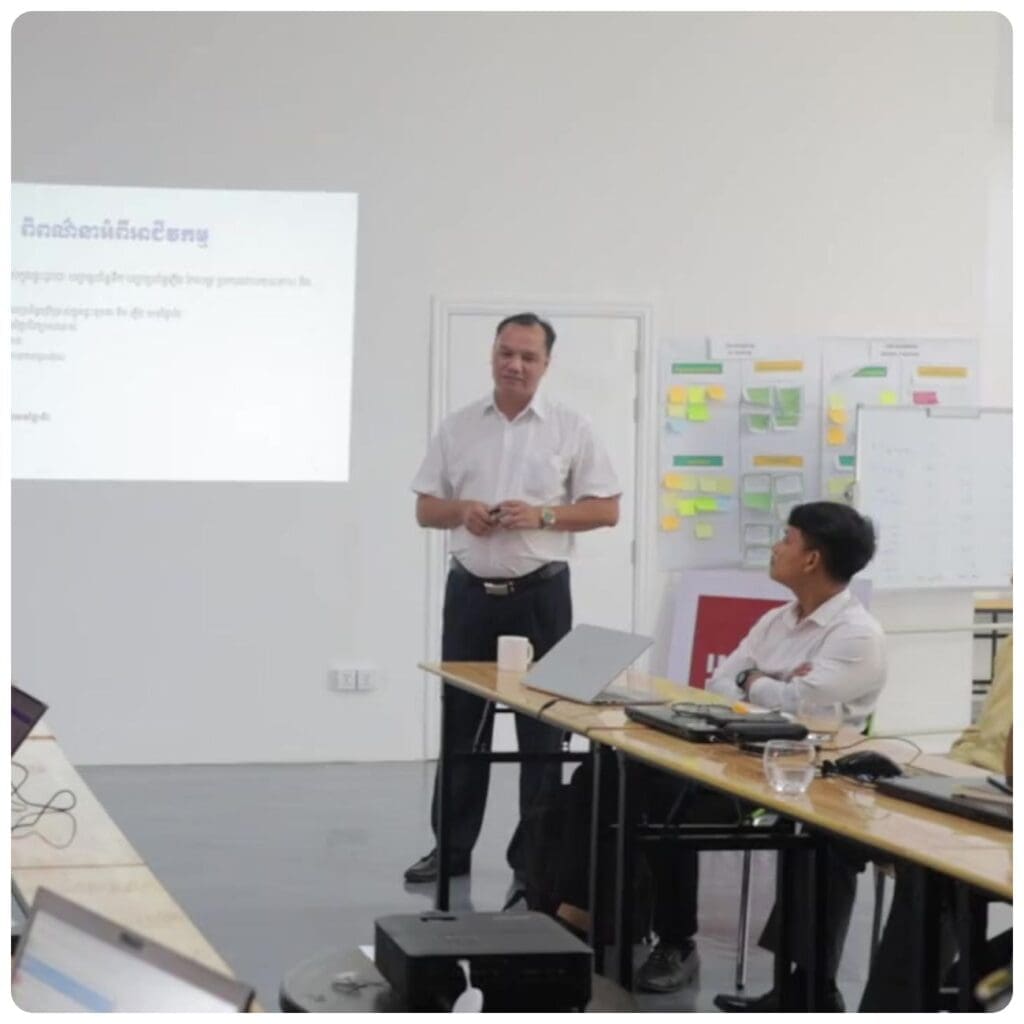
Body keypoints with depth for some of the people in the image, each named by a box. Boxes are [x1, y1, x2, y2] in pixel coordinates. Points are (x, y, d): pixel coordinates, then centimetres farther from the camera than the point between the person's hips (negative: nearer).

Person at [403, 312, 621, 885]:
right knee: (462, 721, 7)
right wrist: (461, 511, -12)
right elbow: (426, 509, 10)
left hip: (540, 593, -2)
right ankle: (452, 846, 16)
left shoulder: (571, 429, -1)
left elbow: (607, 510, -2)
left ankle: (535, 854, 10)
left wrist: (542, 516, -16)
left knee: (541, 725, 2)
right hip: (471, 591, 3)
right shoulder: (458, 428, 7)